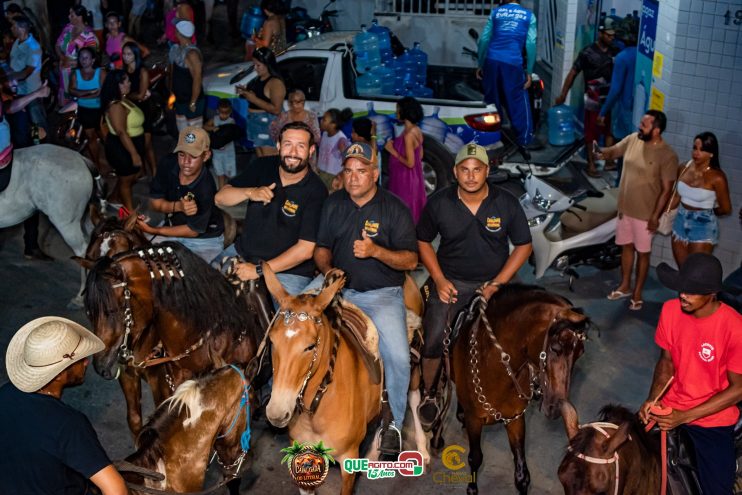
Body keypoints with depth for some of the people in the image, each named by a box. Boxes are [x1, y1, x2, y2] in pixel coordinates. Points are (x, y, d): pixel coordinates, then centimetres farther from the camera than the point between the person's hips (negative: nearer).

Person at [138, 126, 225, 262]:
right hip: (174, 228, 5)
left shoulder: (205, 189, -32)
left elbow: (193, 231, -19)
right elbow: (154, 203, -7)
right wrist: (178, 206, -28)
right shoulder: (168, 164, -17)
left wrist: (152, 230, -20)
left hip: (205, 239, -5)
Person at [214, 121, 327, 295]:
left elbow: (306, 249, -17)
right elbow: (220, 199, -2)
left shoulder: (316, 192, -14)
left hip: (289, 271, -4)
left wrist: (259, 270, -19)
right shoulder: (263, 167, 1)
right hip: (242, 252, 5)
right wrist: (250, 192, -22)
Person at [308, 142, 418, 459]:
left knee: (398, 358, -21)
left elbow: (410, 260, -6)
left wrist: (376, 251, -23)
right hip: (338, 285, 4)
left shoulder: (395, 209, -3)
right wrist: (327, 269, -8)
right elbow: (322, 247, 15)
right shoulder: (333, 204, 9)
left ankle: (394, 424, 3)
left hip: (382, 293, -3)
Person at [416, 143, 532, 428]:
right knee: (434, 338, -16)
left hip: (492, 281, 0)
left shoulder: (507, 203, -4)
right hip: (450, 281, 0)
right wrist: (439, 280, -4)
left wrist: (497, 283, -8)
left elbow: (523, 246, 2)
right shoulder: (438, 203, -3)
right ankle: (430, 394, 6)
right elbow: (423, 241, 8)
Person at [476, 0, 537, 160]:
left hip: (492, 60, 2)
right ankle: (523, 142, -2)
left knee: (491, 102, 11)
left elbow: (483, 39, 8)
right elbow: (531, 44, 3)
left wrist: (480, 65, 13)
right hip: (513, 63, -2)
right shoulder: (529, 15, 10)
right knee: (519, 103, 5)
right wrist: (529, 72, 4)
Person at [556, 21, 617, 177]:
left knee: (610, 130, 10)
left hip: (611, 99, 4)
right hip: (594, 100, -4)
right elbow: (573, 73, -4)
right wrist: (563, 95, -4)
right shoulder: (588, 53, -8)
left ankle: (610, 161, 20)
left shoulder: (614, 51, 4)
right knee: (592, 132, 3)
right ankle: (591, 164, 11)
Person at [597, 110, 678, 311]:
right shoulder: (633, 139, -4)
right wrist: (603, 153, -14)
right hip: (625, 208, 6)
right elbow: (614, 150, 11)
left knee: (642, 253, 10)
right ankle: (624, 286, 37)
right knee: (626, 247, 20)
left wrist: (655, 216, -18)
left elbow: (666, 189, -17)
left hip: (645, 214, -6)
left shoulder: (667, 155, -20)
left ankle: (637, 292, 25)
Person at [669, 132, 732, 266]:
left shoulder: (717, 177, -18)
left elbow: (726, 209, -7)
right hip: (681, 223, 5)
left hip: (703, 227, -5)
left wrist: (706, 212, 8)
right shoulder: (685, 168, -2)